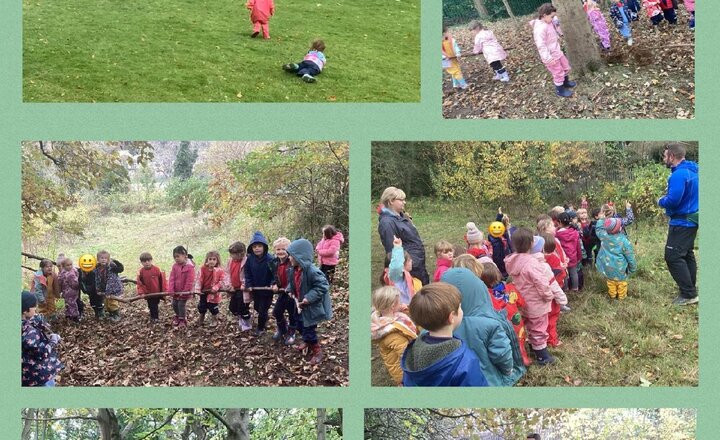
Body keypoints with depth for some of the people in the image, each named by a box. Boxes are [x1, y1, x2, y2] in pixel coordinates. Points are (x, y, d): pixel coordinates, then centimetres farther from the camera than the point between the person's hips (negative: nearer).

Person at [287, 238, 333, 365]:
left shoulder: (312, 271, -30)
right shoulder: (293, 270, -3)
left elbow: (322, 286, -27)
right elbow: (292, 282, 17)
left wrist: (309, 298, -31)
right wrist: (290, 291, -2)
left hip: (311, 307, -8)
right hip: (300, 304, 9)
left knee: (309, 329, -1)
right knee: (300, 326, 24)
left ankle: (317, 351, 20)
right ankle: (307, 342, 50)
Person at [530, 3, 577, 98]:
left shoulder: (550, 23, 0)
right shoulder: (539, 29, -29)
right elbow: (541, 45, -31)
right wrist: (548, 58, -32)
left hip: (557, 52, 9)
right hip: (551, 56, -9)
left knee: (566, 67, 25)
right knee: (558, 73, 7)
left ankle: (565, 82, 51)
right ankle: (560, 90, 31)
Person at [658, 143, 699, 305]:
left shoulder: (679, 175, -22)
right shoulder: (692, 171, 10)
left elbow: (673, 200, -28)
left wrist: (661, 201, -8)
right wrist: (666, 200, 15)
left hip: (681, 222, -10)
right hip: (692, 219, 10)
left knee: (673, 256, -7)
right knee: (687, 254, 18)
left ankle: (689, 294, -5)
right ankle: (691, 290, 26)